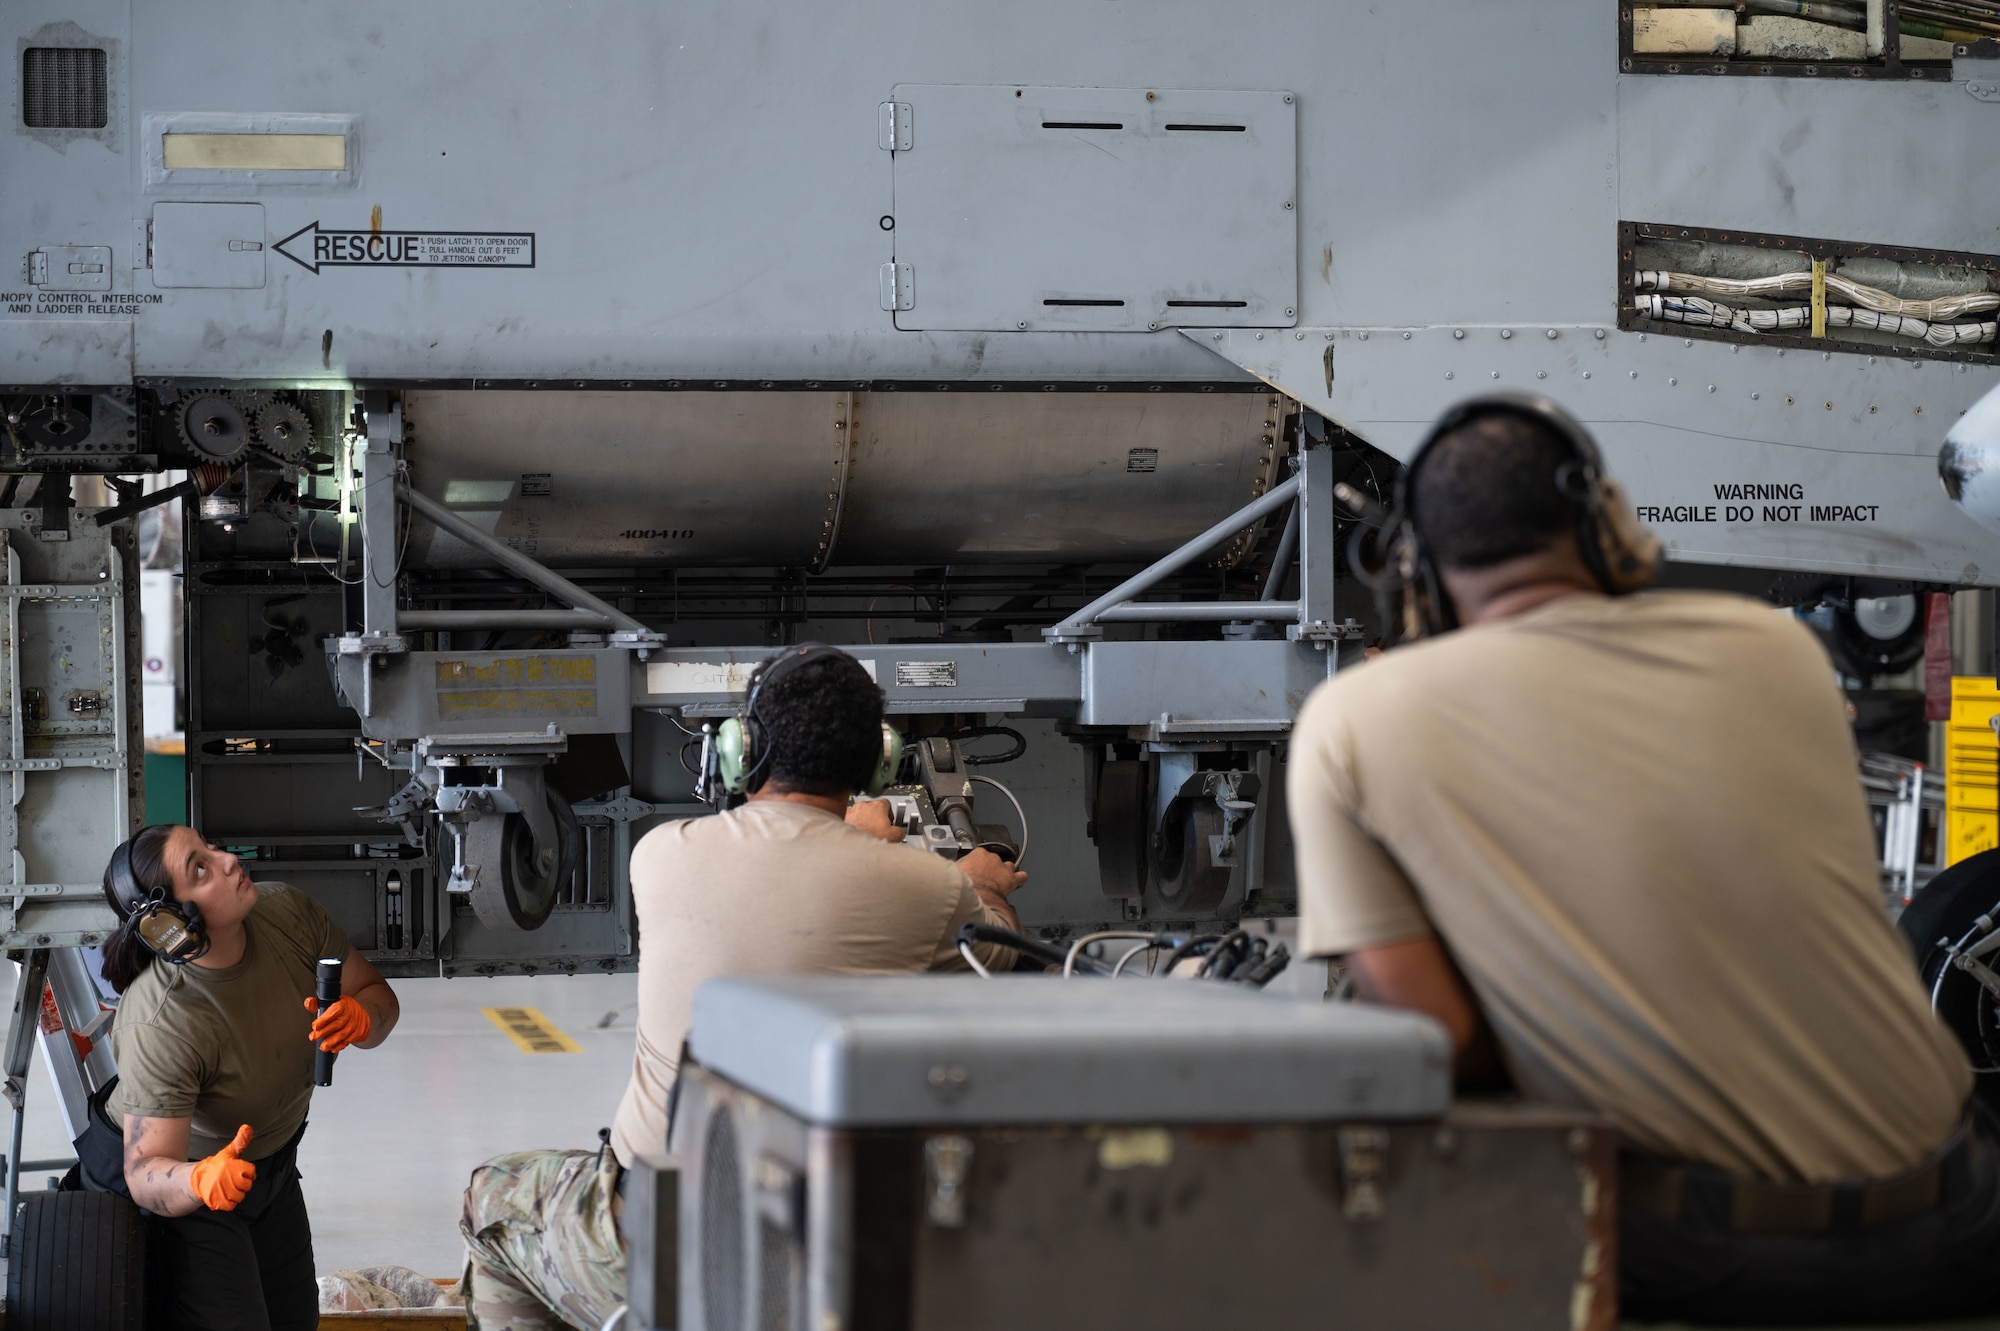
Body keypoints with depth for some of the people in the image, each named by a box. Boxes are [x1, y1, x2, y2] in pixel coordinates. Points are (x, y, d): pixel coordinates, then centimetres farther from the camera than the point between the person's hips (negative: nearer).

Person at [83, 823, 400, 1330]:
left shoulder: (287, 912, -20)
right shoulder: (160, 1023, -38)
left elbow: (377, 994, -7)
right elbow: (147, 1173, -37)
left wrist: (358, 1019, -31)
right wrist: (200, 1180, -58)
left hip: (272, 1161, 7)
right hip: (178, 1176, -6)